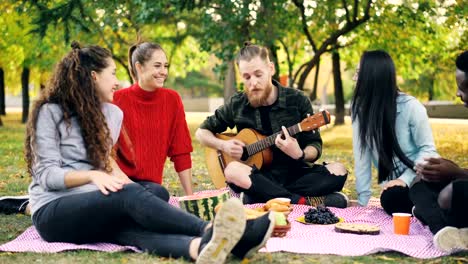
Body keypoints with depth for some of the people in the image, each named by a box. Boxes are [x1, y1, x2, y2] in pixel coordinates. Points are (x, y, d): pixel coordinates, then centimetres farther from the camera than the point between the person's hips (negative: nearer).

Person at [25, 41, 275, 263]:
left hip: (94, 206, 5)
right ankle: (209, 231, -56)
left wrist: (117, 175, 3)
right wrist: (92, 175, -28)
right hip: (53, 211, -5)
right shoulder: (50, 112, -5)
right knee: (129, 194, -35)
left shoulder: (112, 113, 13)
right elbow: (47, 174, -11)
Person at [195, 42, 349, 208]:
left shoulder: (297, 101, -1)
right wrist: (223, 145, -7)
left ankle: (271, 197, -32)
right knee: (232, 170, -34)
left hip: (295, 176, 0)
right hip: (260, 179, 0)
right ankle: (305, 202, -34)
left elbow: (315, 146, 0)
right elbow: (202, 132, 14)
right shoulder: (236, 105, 2)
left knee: (338, 171, -25)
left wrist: (299, 155, -23)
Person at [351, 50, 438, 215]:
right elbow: (361, 156, -7)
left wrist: (405, 179, -24)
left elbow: (427, 149, -11)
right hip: (393, 183, 5)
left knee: (392, 198, -31)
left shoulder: (410, 106, -16)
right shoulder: (360, 109, -6)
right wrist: (363, 200, -9)